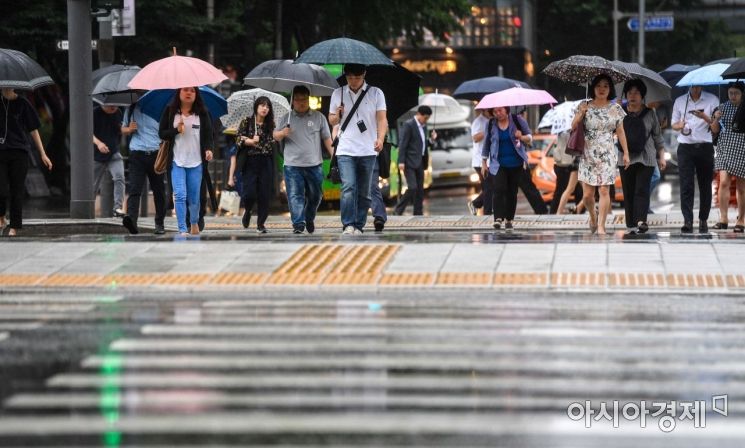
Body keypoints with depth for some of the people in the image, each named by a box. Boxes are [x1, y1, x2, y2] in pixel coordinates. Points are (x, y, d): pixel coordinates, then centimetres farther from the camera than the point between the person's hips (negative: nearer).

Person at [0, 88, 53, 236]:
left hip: (19, 153, 0)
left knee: (17, 191, 1)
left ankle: (14, 226, 10)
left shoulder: (22, 104, 3)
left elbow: (33, 130, 7)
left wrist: (43, 154, 5)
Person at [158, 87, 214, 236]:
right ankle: (182, 229, -10)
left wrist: (208, 149, -17)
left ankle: (194, 222, 35)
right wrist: (176, 130, -13)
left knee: (194, 197, 8)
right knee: (180, 195, -12)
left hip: (196, 162, 1)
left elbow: (208, 134, 1)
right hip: (177, 161, -1)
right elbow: (162, 134, 4)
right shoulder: (170, 111, 2)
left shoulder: (202, 113, 2)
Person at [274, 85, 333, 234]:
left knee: (315, 195, 10)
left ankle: (309, 219, 32)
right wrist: (282, 133, -14)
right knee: (295, 195, -10)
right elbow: (275, 136, 10)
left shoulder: (318, 117, 7)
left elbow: (327, 138, 8)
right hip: (292, 165, -1)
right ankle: (298, 224, -13)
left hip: (314, 165, 1)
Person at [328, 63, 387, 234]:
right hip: (345, 150, 0)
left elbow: (382, 119, -2)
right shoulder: (338, 94, 9)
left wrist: (380, 138, -20)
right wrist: (337, 115, -6)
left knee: (364, 193, 4)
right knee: (348, 188, -15)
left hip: (368, 151, 0)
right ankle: (348, 225, -15)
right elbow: (332, 121, 18)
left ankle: (359, 226, 11)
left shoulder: (376, 93, 4)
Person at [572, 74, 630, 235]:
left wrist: (626, 153, 4)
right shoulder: (585, 106, 3)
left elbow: (620, 132, 8)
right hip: (588, 154, 0)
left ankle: (601, 225, -6)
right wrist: (580, 114, -15)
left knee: (604, 191, -10)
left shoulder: (615, 108, 5)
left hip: (607, 154, 0)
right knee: (587, 194, -1)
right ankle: (593, 216, 28)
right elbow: (573, 127, 3)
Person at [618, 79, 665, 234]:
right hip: (626, 158, 1)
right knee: (628, 192, 1)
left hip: (646, 158, -1)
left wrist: (661, 156, 9)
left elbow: (657, 136, 12)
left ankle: (641, 221, -22)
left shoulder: (650, 114, 8)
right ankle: (630, 225, 3)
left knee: (642, 190, -12)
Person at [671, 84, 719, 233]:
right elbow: (674, 124, 16)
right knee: (686, 185, -9)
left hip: (705, 147, -1)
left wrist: (705, 117, -19)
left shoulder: (712, 100, 5)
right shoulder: (679, 101, 11)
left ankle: (703, 220, 14)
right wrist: (679, 126, -7)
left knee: (705, 185, 4)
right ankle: (687, 221, -14)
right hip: (685, 147, 1)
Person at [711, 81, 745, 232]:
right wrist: (716, 119, -10)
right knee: (723, 182, -12)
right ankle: (723, 218, -11)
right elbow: (715, 129, 9)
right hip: (724, 150, 2)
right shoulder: (724, 107, 5)